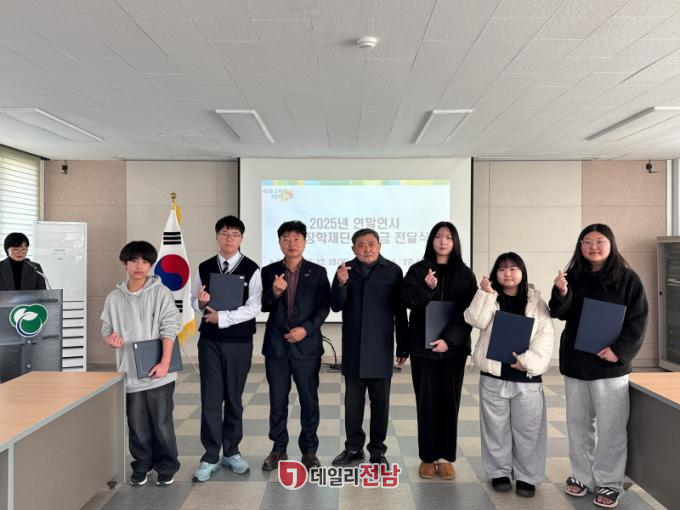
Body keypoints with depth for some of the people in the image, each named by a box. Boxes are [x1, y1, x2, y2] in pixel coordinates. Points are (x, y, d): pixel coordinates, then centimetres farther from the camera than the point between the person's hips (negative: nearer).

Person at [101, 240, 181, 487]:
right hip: (130, 372, 3)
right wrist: (110, 338, -12)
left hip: (157, 372, -3)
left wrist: (164, 363, -16)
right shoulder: (114, 297, 5)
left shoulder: (161, 293, -6)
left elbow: (169, 329, -10)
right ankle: (141, 466, 31)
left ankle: (166, 467, 24)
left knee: (162, 423, 6)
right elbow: (106, 328, 13)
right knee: (137, 424, 12)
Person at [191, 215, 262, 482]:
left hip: (239, 342, -2)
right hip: (209, 340, 2)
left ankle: (231, 452, 26)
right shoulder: (204, 267, 5)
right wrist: (201, 302, -13)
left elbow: (253, 308, -12)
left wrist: (222, 317, -18)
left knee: (234, 398, 10)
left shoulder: (251, 269, -6)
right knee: (210, 398, 4)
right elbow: (195, 301, 10)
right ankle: (210, 456, 17)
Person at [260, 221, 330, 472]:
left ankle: (309, 449, 22)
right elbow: (262, 306, 1)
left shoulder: (318, 272, 2)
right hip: (276, 345, 1)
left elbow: (324, 307, -2)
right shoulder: (269, 271, 5)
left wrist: (306, 329, -14)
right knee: (277, 400, 10)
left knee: (309, 400, 6)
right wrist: (274, 293, -19)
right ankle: (278, 448, 25)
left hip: (307, 344, -1)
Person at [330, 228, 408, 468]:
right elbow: (336, 306, -1)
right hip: (353, 348, 2)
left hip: (380, 348, -2)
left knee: (380, 401, 8)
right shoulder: (345, 270, 3)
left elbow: (400, 310, 0)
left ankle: (377, 450, 21)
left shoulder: (393, 271, -3)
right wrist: (341, 284, -19)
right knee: (353, 400, 11)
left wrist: (403, 345, 1)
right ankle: (353, 447, 25)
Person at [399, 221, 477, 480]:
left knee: (449, 402, 6)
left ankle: (445, 457, 17)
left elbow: (468, 312, -4)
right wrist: (426, 289, -27)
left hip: (453, 347, 1)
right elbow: (406, 299, -9)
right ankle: (427, 457, 15)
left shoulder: (465, 274, 3)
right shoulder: (418, 270, 4)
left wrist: (449, 339, -16)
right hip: (422, 346, 0)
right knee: (426, 402, 4)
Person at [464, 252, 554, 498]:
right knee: (496, 427, 11)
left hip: (527, 377, 0)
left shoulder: (536, 302, 3)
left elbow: (546, 336, -4)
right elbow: (476, 320, -12)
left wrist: (529, 361, -14)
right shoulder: (488, 299, 5)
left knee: (527, 429, 7)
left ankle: (526, 476, 22)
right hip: (494, 375, 1)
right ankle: (499, 472, 26)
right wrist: (485, 293, -19)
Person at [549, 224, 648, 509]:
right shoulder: (573, 276, 5)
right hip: (574, 362, 4)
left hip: (609, 364, -4)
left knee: (610, 427, 2)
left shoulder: (627, 278, -4)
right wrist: (561, 293, -21)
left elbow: (638, 320, -6)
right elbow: (560, 314, 0)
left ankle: (609, 483, 15)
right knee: (578, 423, 13)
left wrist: (620, 350, -17)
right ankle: (582, 476, 27)